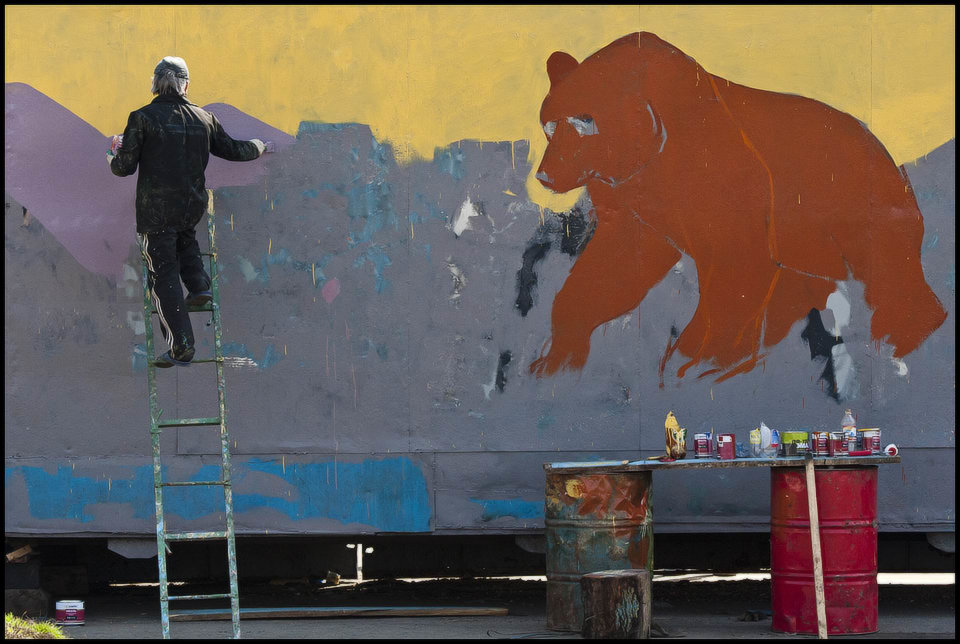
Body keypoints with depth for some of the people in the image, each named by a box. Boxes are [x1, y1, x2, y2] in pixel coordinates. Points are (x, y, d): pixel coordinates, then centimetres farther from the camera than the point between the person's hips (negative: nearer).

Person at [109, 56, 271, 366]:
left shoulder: (142, 118, -9)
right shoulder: (204, 119, 3)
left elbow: (124, 167, -8)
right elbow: (234, 150, 16)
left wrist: (113, 159, 16)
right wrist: (259, 147, 37)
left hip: (156, 210, -4)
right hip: (193, 206, 4)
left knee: (164, 277, 2)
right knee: (184, 236, 38)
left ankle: (181, 348, -2)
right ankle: (199, 285, 19)